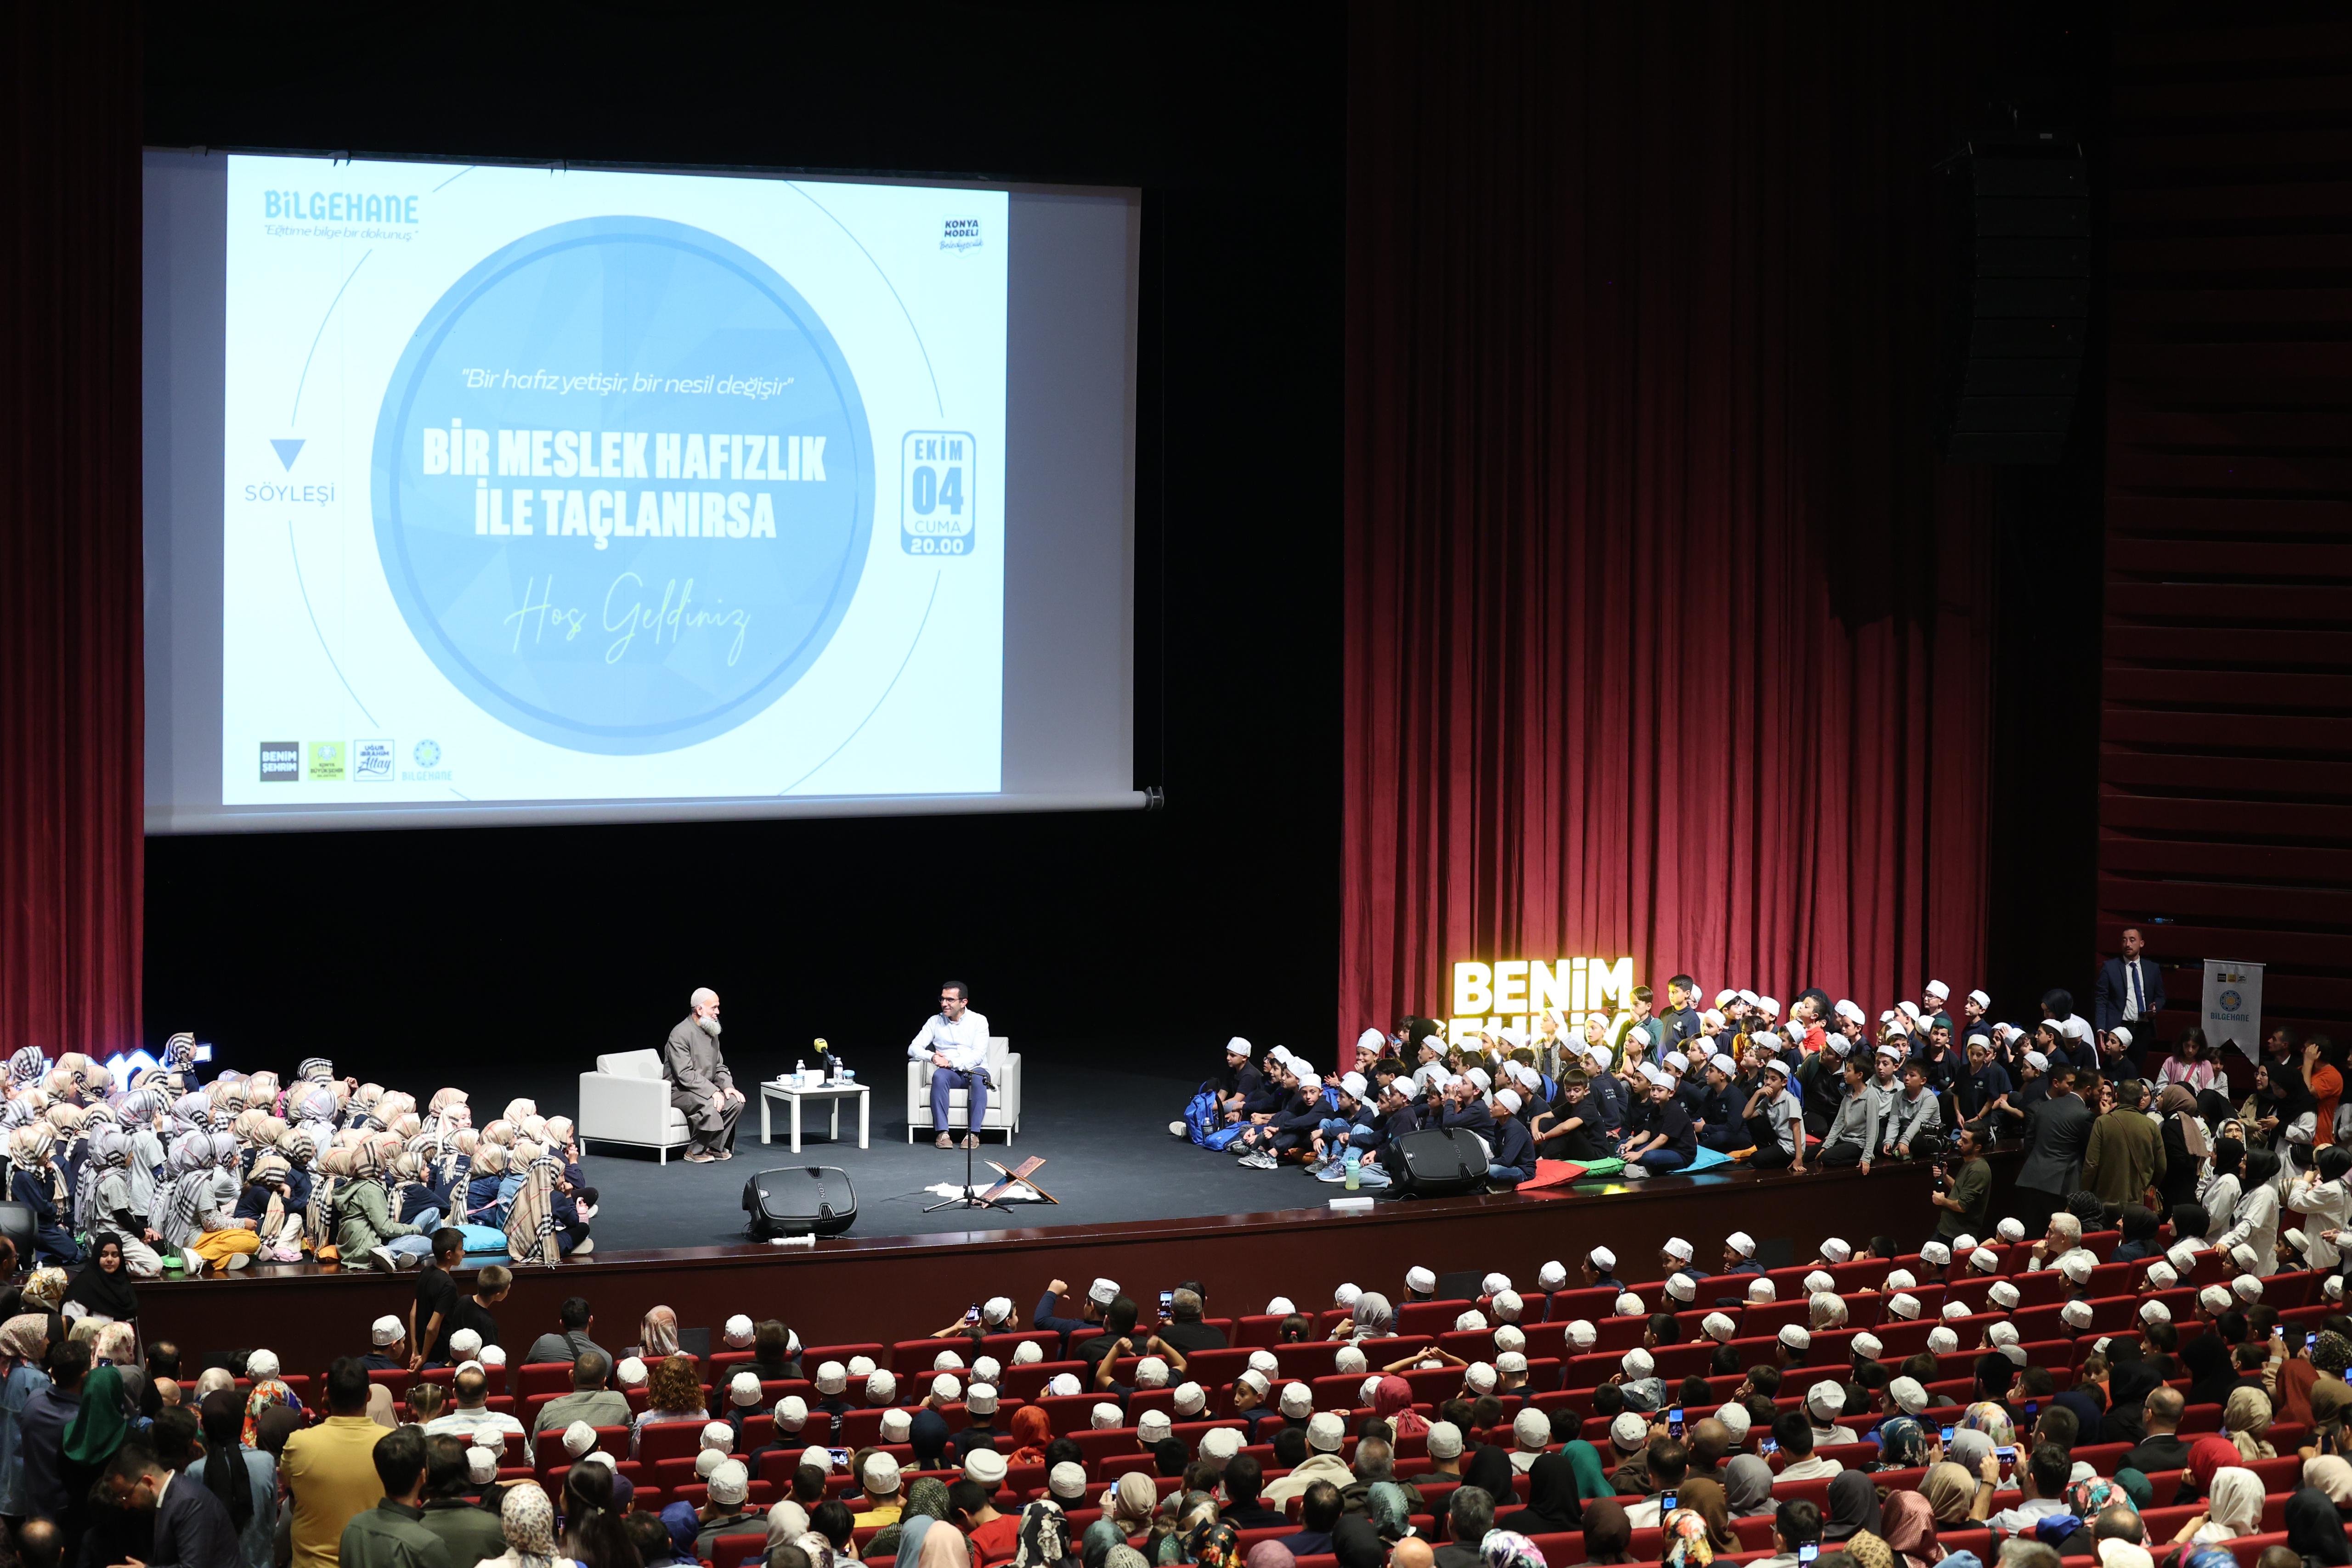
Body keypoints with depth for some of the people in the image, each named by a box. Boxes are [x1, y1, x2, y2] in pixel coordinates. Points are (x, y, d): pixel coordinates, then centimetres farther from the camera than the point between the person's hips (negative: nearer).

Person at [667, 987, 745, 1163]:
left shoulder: (712, 1033, 10)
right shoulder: (681, 1034, -18)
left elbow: (720, 1067, 15)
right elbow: (685, 1074, -24)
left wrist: (727, 1086, -6)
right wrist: (712, 1091, -30)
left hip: (706, 1088, 8)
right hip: (679, 1091, -8)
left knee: (735, 1101, -13)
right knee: (709, 1105, -34)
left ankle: (715, 1147, -2)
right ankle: (695, 1152, -16)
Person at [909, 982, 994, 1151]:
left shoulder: (979, 1021, 2)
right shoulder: (935, 1022, 8)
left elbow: (978, 1055, -10)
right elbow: (913, 1048, 2)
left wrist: (951, 1063, -23)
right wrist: (932, 1057, -20)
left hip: (975, 1070, -1)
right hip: (951, 1075, 1)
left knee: (978, 1077, -37)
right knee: (939, 1075, -34)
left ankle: (973, 1133, -36)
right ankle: (942, 1133, -36)